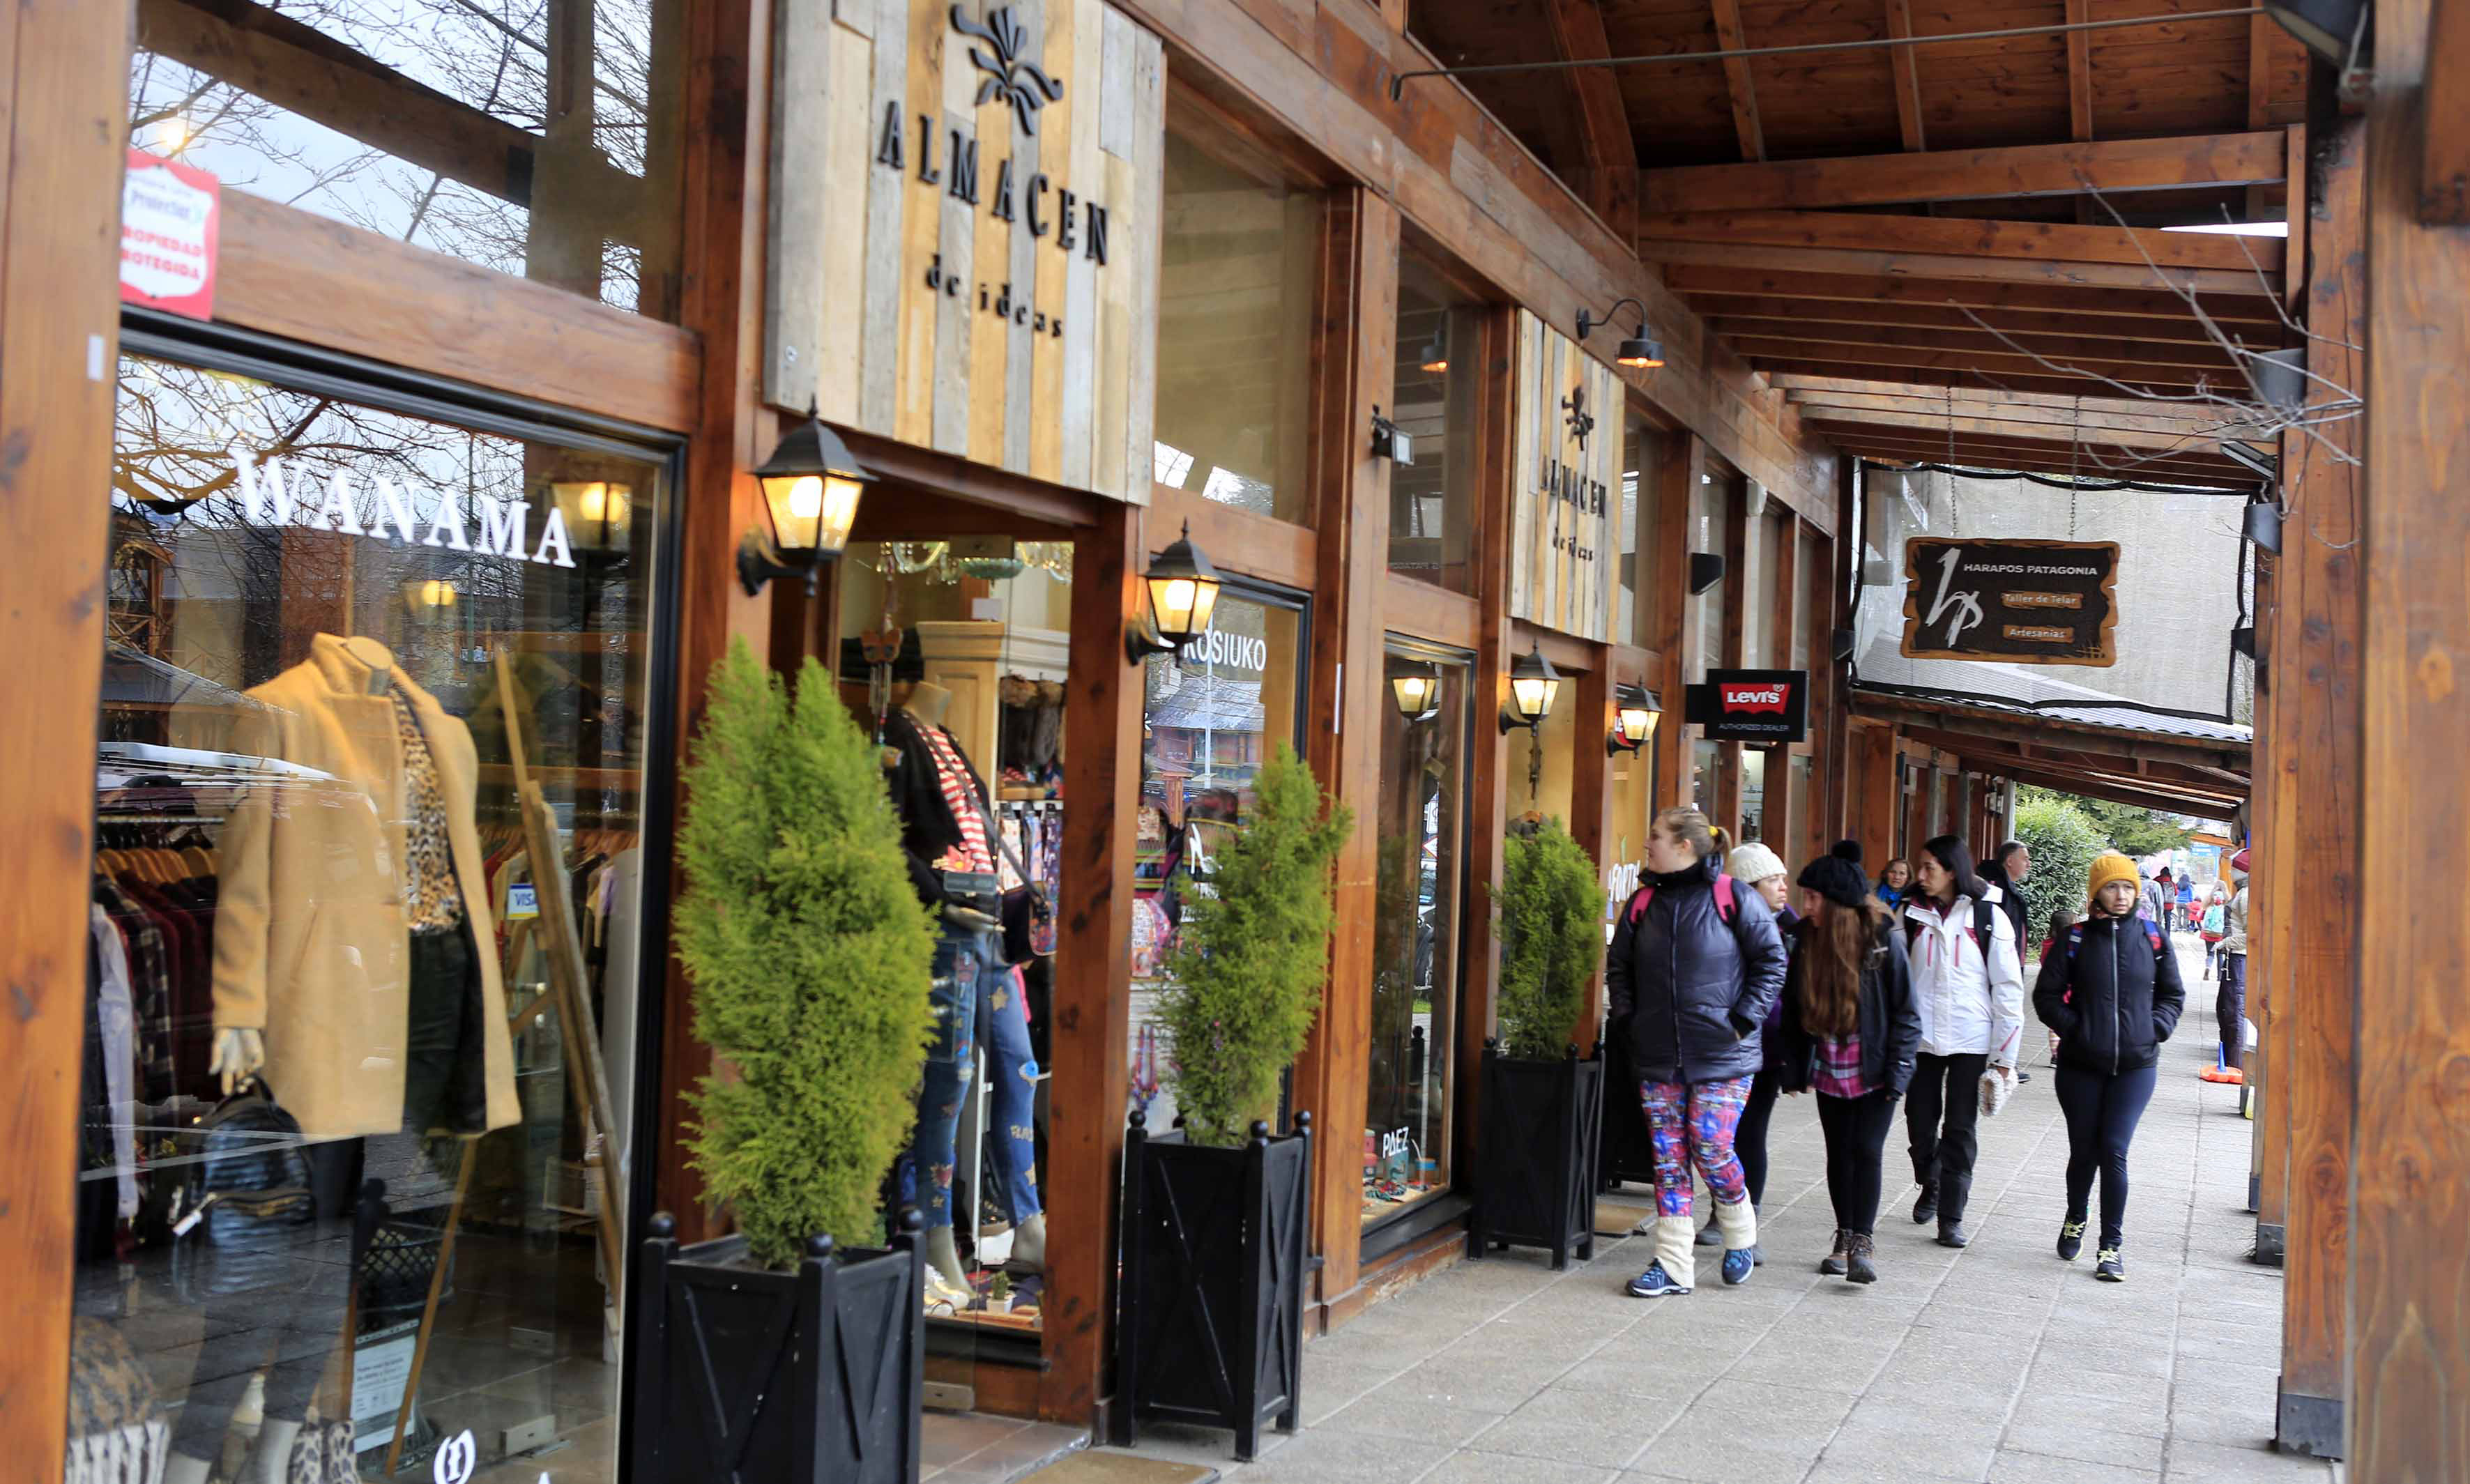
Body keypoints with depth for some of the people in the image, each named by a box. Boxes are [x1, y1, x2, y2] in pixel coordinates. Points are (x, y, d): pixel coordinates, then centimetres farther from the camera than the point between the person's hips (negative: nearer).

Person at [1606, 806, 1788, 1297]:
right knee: (1669, 1159, 4)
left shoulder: (1733, 898, -7)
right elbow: (1618, 965, 19)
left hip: (1722, 1055, -5)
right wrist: (1627, 1017, 7)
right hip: (1658, 1056, 5)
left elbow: (1772, 961, -3)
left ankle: (1741, 1238, 22)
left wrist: (1744, 1020, -8)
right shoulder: (1644, 902, 7)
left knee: (1712, 1150, -6)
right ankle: (1672, 1266, 10)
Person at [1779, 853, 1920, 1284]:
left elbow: (1904, 1011, -9)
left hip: (1873, 1073, -4)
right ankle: (1845, 1239, 19)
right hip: (1829, 1071, 4)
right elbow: (1795, 1010, 5)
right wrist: (1794, 1069, 4)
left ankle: (1863, 1243, -5)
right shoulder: (1807, 941, -1)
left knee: (1867, 1150, -10)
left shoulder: (1883, 941, -13)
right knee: (1839, 1153, 10)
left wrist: (1897, 1071, -13)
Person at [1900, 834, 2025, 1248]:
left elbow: (2008, 988, -3)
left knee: (1961, 1130, 1)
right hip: (1920, 1038, 2)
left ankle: (1951, 1217, 10)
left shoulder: (1989, 918, -5)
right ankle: (1930, 1185, 35)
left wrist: (2004, 1055, -5)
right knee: (1920, 1122, 7)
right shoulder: (1912, 914, 3)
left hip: (1970, 1041, -2)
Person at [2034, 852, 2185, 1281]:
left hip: (2135, 1065, 0)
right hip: (2081, 1065, 0)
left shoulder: (2154, 938, 3)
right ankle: (2075, 1221, 37)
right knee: (2084, 1150, 9)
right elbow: (2046, 994, 3)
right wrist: (2073, 1026, -8)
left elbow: (2173, 995, 13)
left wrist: (2154, 1029, -1)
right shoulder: (2076, 938, -1)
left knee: (2114, 1151, -8)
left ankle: (2111, 1246, 3)